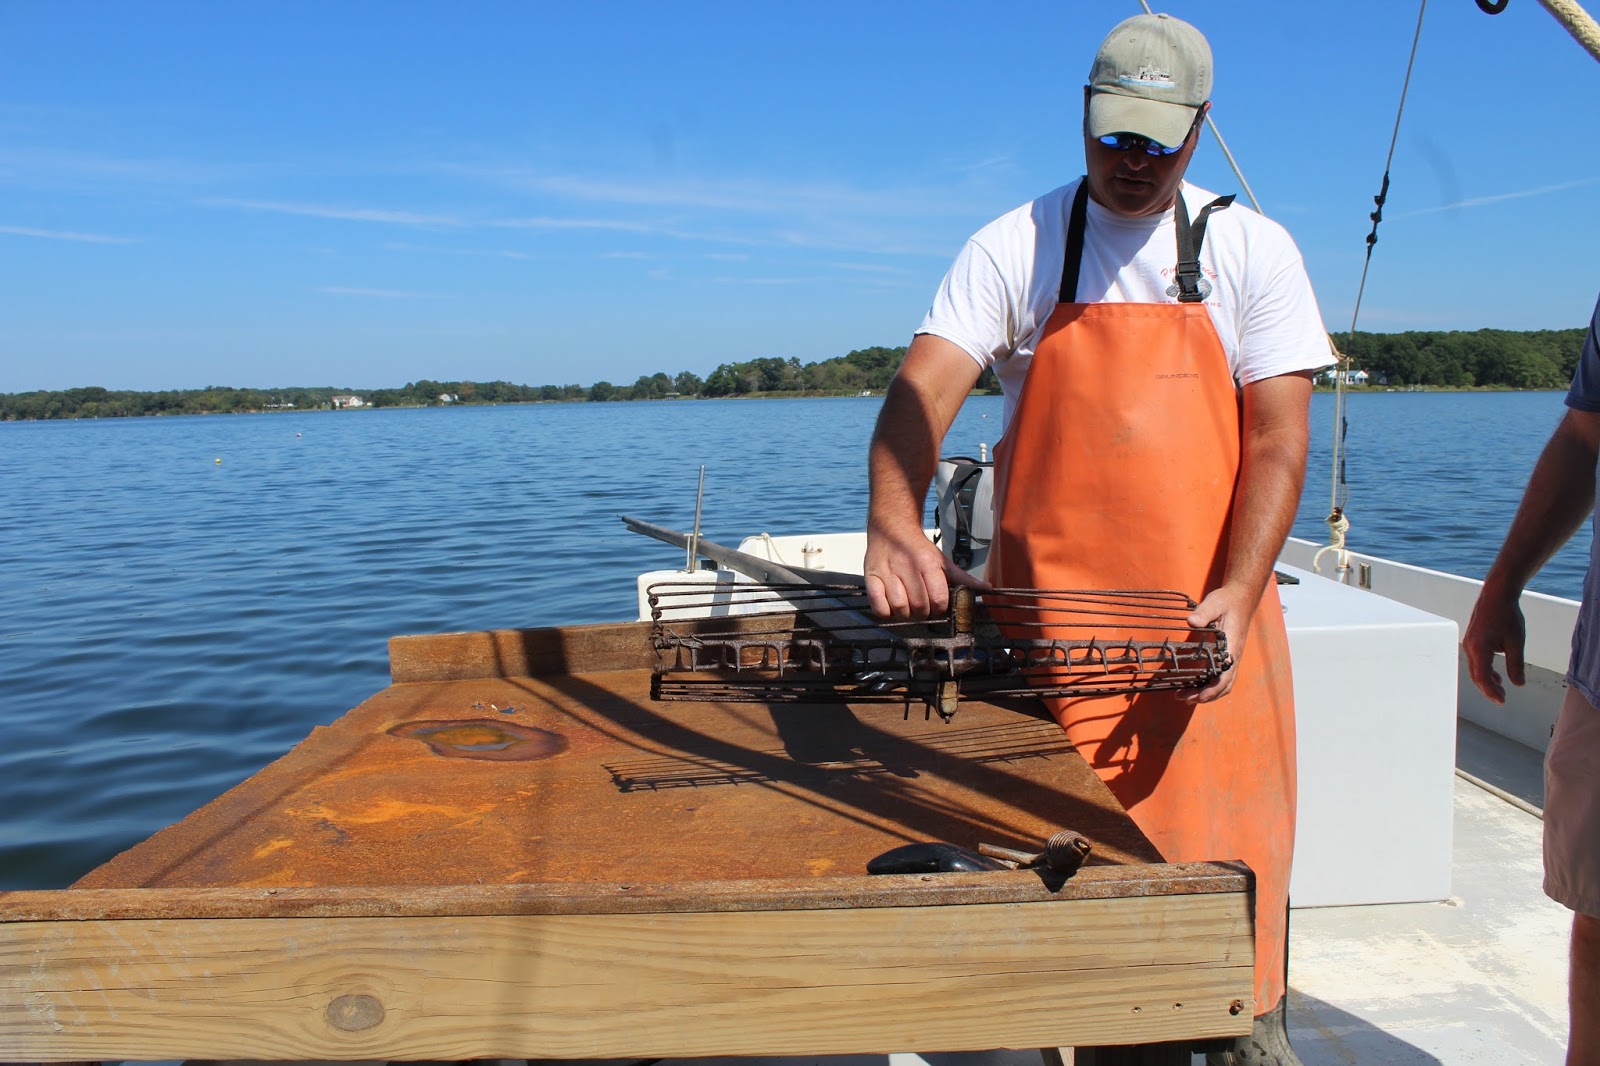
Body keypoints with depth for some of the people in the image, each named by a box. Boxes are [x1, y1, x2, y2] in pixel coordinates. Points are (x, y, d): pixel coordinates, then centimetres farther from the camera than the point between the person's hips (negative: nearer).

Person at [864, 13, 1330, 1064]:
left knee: (1229, 843, 3)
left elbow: (1278, 443, 0)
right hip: (1050, 622, 0)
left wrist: (1233, 595, -14)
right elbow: (922, 391, -10)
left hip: (1205, 622, 1)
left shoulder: (1251, 250, 6)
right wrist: (894, 525, -29)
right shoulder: (1015, 247, 3)